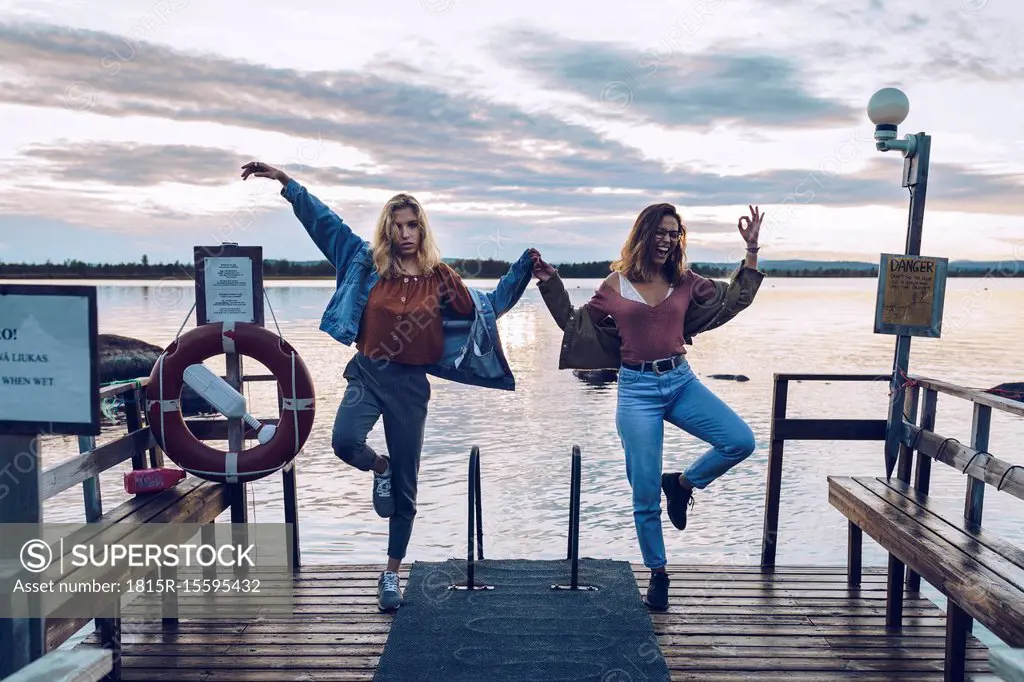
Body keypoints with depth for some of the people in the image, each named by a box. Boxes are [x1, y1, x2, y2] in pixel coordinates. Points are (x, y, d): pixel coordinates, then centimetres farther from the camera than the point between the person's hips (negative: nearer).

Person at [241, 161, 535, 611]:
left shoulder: (440, 278, 2)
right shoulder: (368, 264, 2)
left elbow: (490, 306, 9)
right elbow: (323, 221, 5)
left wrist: (525, 268, 1)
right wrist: (285, 181, 2)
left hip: (410, 383, 0)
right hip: (367, 374, 0)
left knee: (404, 488, 6)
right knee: (345, 442, -30)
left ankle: (391, 574, 25)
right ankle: (379, 468, 10)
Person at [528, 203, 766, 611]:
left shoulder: (685, 282, 7)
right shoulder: (616, 285, 2)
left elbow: (736, 299, 13)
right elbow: (576, 324, 10)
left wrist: (752, 250, 7)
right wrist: (550, 284, 3)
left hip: (681, 381, 3)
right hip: (637, 389, -3)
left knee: (741, 442, -19)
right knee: (645, 495, 0)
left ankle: (682, 483, 8)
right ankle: (658, 574, 23)